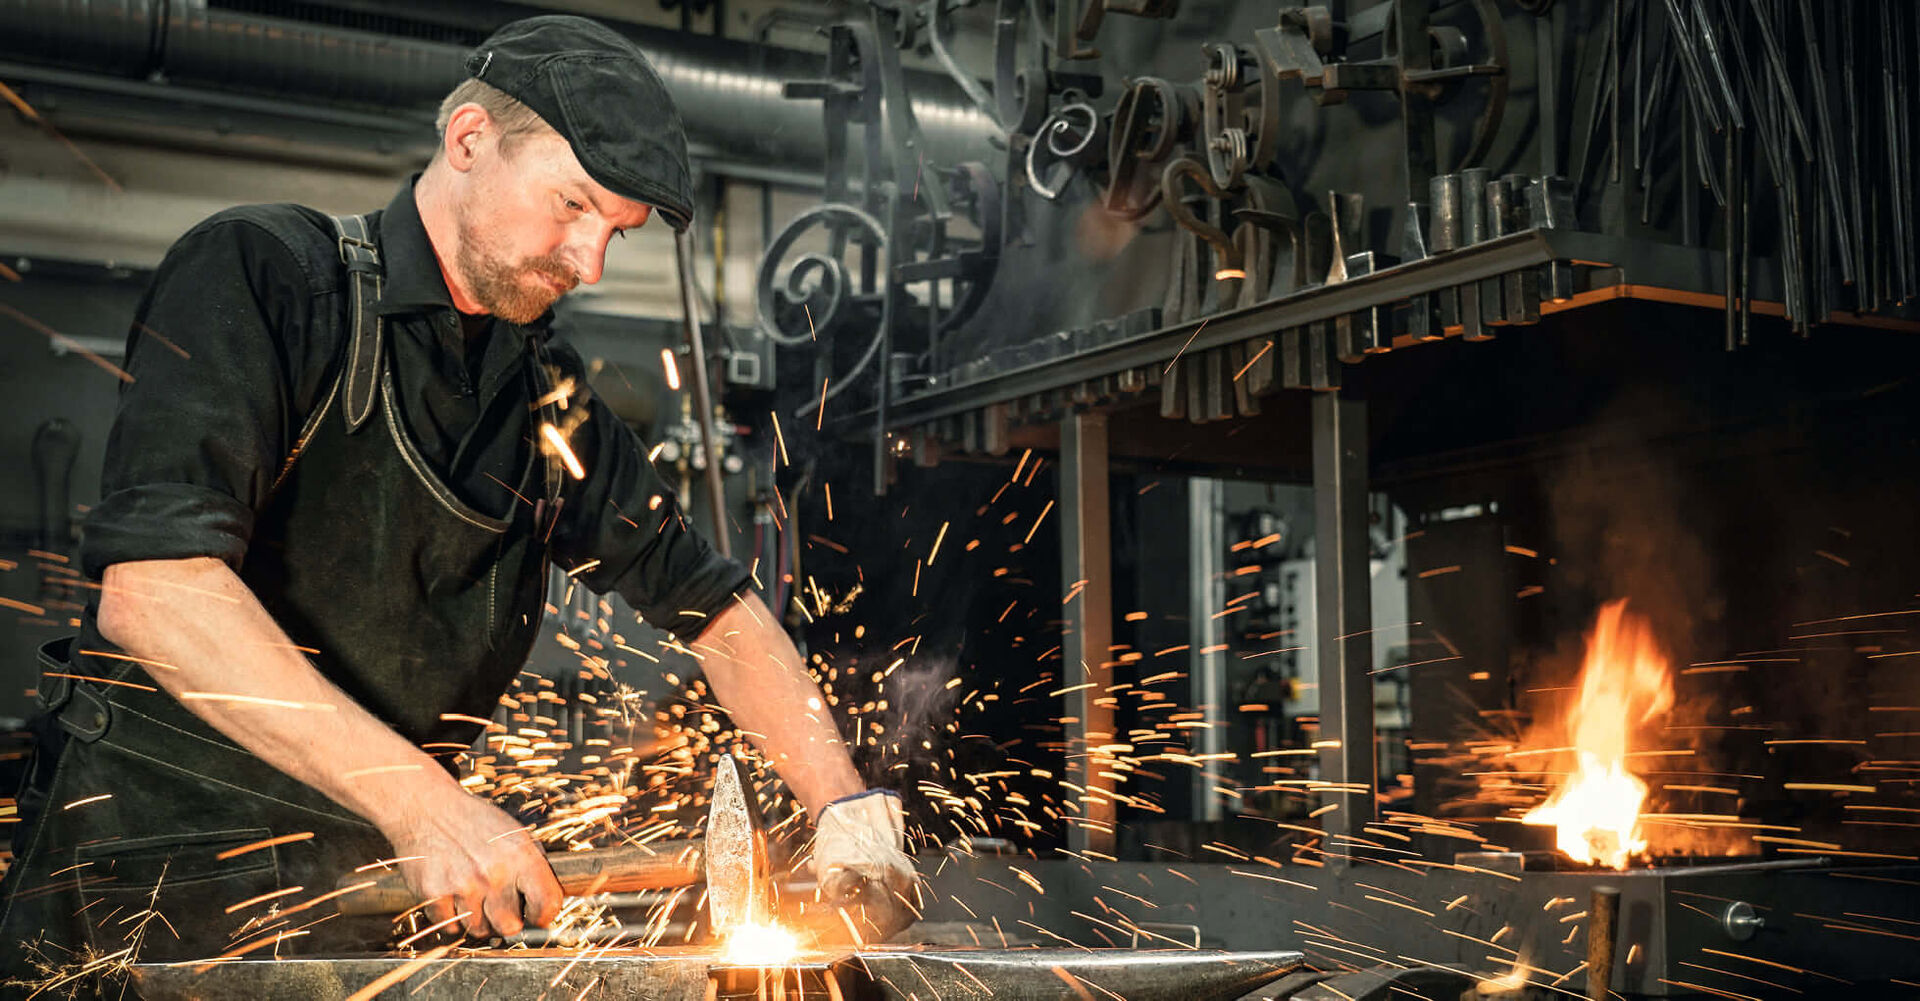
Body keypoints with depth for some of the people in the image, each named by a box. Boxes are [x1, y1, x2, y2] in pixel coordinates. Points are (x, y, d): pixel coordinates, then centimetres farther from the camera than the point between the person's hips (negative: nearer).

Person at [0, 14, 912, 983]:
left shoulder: (553, 402, 10)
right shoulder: (260, 271, -9)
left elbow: (715, 606, 15)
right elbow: (150, 589, -22)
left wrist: (845, 805, 0)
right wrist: (422, 801, -26)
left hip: (365, 895, 5)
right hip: (150, 861, -5)